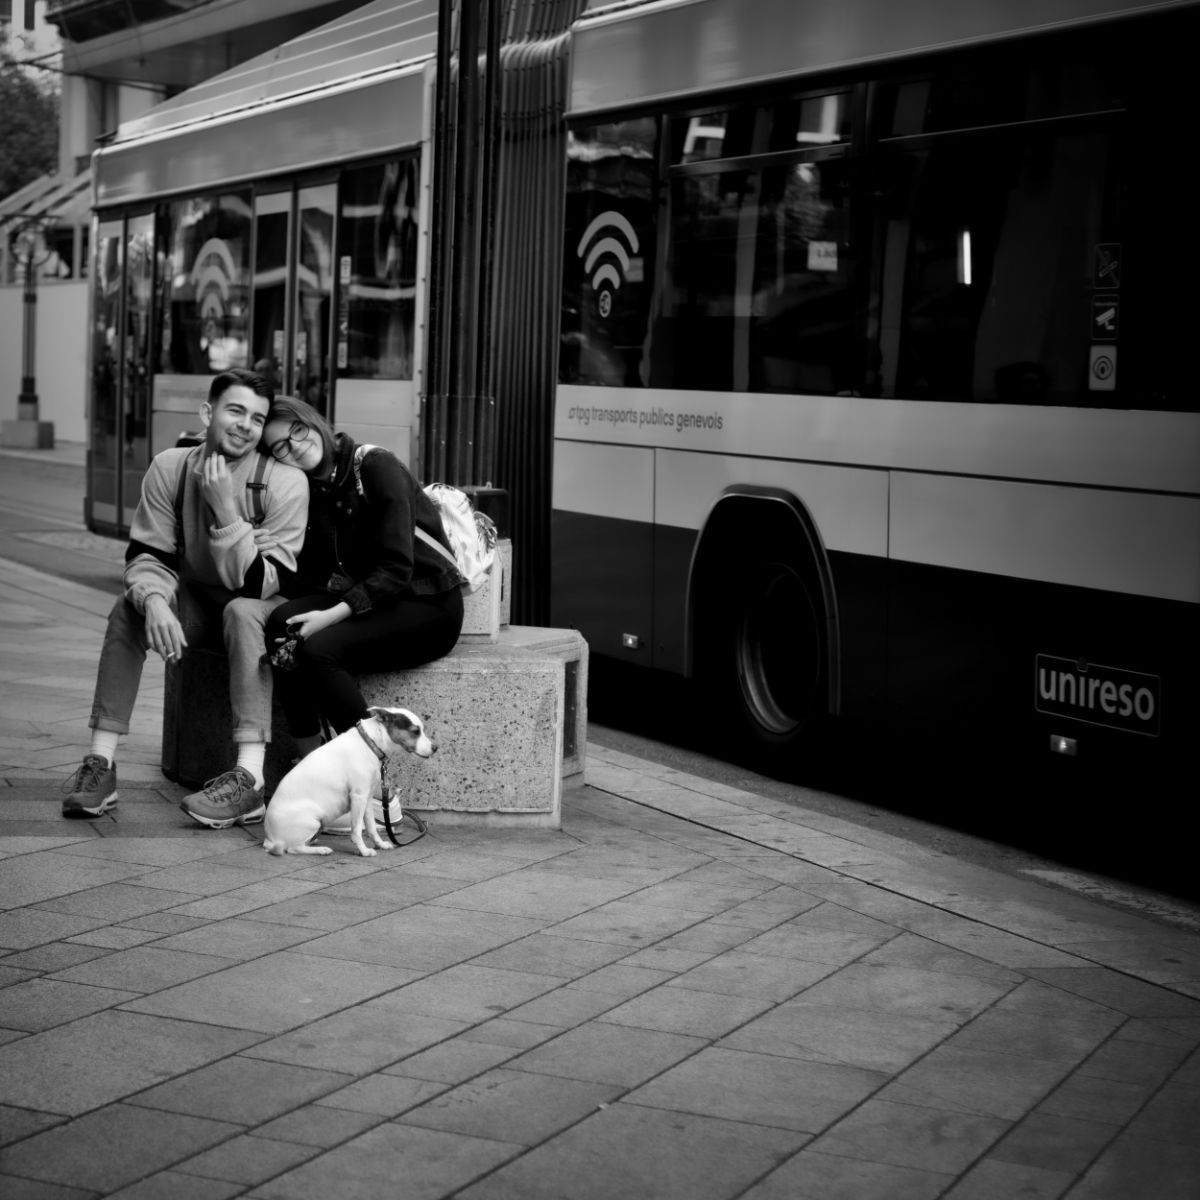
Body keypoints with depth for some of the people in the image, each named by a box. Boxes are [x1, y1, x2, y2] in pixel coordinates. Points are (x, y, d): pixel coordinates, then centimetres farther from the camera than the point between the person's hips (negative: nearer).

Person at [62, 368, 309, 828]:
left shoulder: (285, 482, -23)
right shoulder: (170, 468, -12)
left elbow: (260, 585, -27)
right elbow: (148, 554, -12)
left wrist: (226, 509, -37)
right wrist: (155, 602, -35)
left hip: (262, 605, -4)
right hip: (195, 601, 4)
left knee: (243, 613, -36)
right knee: (129, 608, -23)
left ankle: (249, 778, -43)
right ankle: (100, 763, -22)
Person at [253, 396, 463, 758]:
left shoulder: (376, 465, -13)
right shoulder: (310, 488, 9)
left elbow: (396, 570, -19)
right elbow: (311, 578, 4)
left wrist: (332, 615, -27)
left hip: (427, 606, -6)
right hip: (364, 601, 7)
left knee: (318, 648, -29)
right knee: (282, 623, -21)